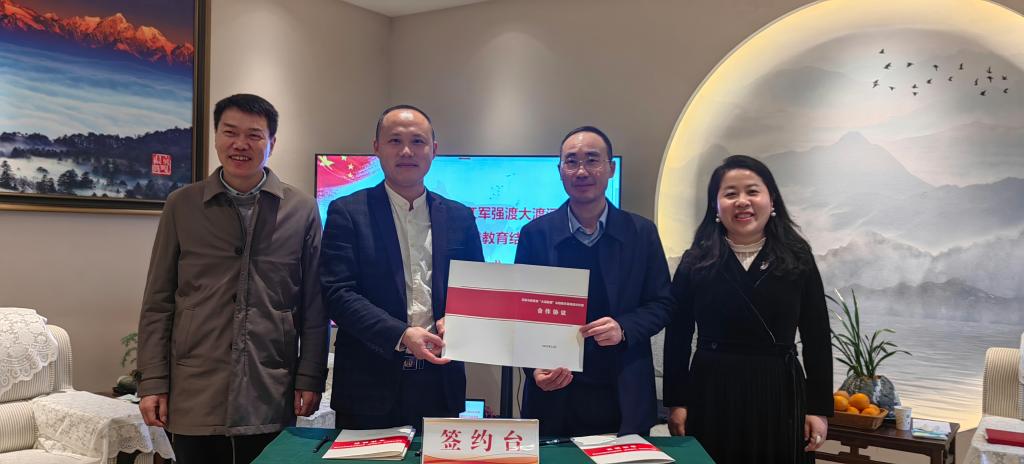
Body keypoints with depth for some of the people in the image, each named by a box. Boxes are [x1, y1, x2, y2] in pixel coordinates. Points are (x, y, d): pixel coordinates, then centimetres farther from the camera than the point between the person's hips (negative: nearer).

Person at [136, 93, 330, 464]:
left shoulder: (302, 210, 2)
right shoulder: (181, 206, 4)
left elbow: (314, 305, 4)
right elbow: (158, 303, 5)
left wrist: (310, 378, 0)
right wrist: (153, 382, 1)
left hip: (271, 398, 0)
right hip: (195, 398, 1)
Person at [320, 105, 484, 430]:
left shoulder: (460, 217, 8)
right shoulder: (347, 212, -1)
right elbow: (337, 293, -9)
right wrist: (401, 336, -20)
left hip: (441, 386, 3)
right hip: (369, 387, -2)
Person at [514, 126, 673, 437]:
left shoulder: (642, 232, 1)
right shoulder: (535, 234, 0)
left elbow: (662, 304, 3)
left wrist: (624, 329, -16)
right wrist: (536, 367, -15)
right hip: (555, 395, 0)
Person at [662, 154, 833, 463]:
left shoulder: (798, 259, 3)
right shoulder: (695, 262, 1)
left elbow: (817, 340, 3)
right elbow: (677, 339, 3)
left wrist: (819, 408, 0)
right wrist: (676, 402, -1)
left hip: (781, 395, 1)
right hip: (711, 394, 0)